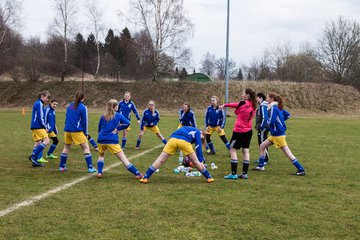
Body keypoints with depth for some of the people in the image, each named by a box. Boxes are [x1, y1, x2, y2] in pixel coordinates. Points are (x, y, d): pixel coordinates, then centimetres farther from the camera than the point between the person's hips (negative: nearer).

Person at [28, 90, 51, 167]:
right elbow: (40, 117, -16)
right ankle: (33, 156, -16)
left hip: (35, 126, 10)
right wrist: (45, 127, -8)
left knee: (38, 143, 13)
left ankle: (35, 161, 13)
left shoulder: (37, 103, 19)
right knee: (46, 140, -13)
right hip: (38, 126, -10)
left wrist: (44, 126, 16)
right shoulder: (39, 104, -11)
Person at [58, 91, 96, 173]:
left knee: (66, 147, 19)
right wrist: (85, 133, 4)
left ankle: (62, 166, 23)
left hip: (67, 130, 6)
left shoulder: (70, 105, 11)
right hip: (77, 131, -6)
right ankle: (90, 167, -6)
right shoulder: (83, 107, -6)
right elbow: (84, 121, -4)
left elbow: (66, 118, 16)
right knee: (86, 147, -1)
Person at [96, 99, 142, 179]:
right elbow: (127, 123, -7)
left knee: (101, 155, 31)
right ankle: (137, 174, -7)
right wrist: (117, 129, -1)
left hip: (101, 140, 4)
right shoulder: (118, 115, 5)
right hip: (112, 141, -3)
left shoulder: (103, 117, 14)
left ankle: (99, 172, 13)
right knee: (123, 158, -3)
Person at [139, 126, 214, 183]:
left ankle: (145, 178, -1)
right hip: (184, 141, -4)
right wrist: (201, 161, 9)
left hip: (173, 139, 4)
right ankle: (209, 177, 23)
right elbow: (198, 147, 11)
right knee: (196, 161, 12)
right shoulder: (197, 132, 25)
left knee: (160, 160, 4)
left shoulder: (188, 129, 43)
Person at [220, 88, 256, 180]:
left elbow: (236, 111, 2)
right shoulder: (252, 105, 6)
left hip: (239, 130, -7)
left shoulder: (243, 103, -13)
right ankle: (245, 173, 11)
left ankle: (233, 174, -4)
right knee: (246, 151, 9)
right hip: (249, 130, 7)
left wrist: (224, 105, 17)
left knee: (233, 150, 0)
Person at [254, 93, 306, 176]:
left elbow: (271, 122, -24)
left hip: (278, 134, -10)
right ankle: (261, 166, 21)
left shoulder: (273, 108, -17)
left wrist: (267, 120, -3)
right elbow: (288, 115, 19)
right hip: (274, 134, 10)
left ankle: (301, 170, -4)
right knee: (262, 146, 15)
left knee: (288, 153, -7)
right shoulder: (278, 107, 10)